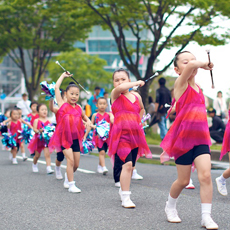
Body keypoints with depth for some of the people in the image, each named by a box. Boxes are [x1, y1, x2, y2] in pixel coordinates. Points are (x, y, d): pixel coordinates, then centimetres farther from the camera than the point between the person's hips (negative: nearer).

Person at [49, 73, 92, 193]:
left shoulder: (79, 108, 7)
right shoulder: (62, 105, -4)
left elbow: (85, 117, 25)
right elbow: (56, 87, -4)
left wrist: (88, 121, 1)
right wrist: (64, 75, 7)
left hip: (75, 138, 4)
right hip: (64, 137, -4)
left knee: (76, 164, 8)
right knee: (70, 160, -15)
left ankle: (68, 177, 36)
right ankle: (71, 185, -7)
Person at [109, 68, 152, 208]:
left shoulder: (136, 96, 13)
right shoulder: (115, 95, -1)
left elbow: (141, 109, 34)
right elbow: (120, 88, -25)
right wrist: (138, 83, -12)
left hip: (135, 134, 5)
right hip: (121, 134, -5)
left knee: (131, 166, 11)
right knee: (127, 164, -18)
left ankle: (123, 189, 33)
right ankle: (125, 198, -13)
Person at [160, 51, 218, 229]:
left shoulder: (198, 88, 15)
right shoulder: (180, 84, -6)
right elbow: (191, 66, -26)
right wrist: (205, 64, -9)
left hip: (201, 138, 5)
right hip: (183, 137, -5)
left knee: (205, 175, -12)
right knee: (183, 181, 5)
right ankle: (170, 206, 32)